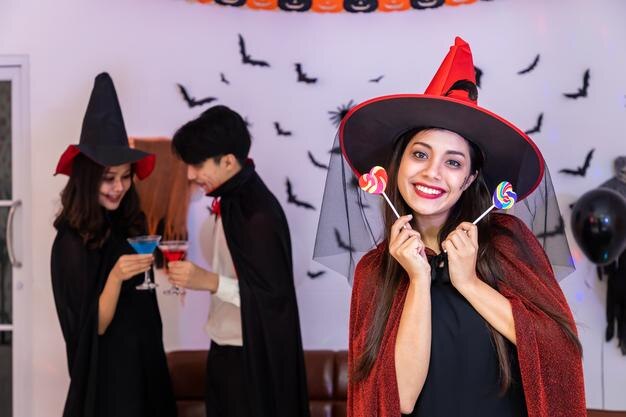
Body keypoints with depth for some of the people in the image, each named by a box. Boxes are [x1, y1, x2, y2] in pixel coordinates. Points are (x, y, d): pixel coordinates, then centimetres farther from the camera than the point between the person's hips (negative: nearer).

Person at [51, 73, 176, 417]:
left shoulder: (131, 225, 1)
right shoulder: (70, 242, -16)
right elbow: (92, 325, -19)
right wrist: (115, 276, -30)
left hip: (146, 361, 6)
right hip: (104, 370, -6)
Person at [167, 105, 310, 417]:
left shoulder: (260, 212, -23)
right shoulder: (231, 199, 5)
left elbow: (274, 295, -24)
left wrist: (210, 282, -28)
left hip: (252, 356, -9)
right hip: (227, 347, 9)